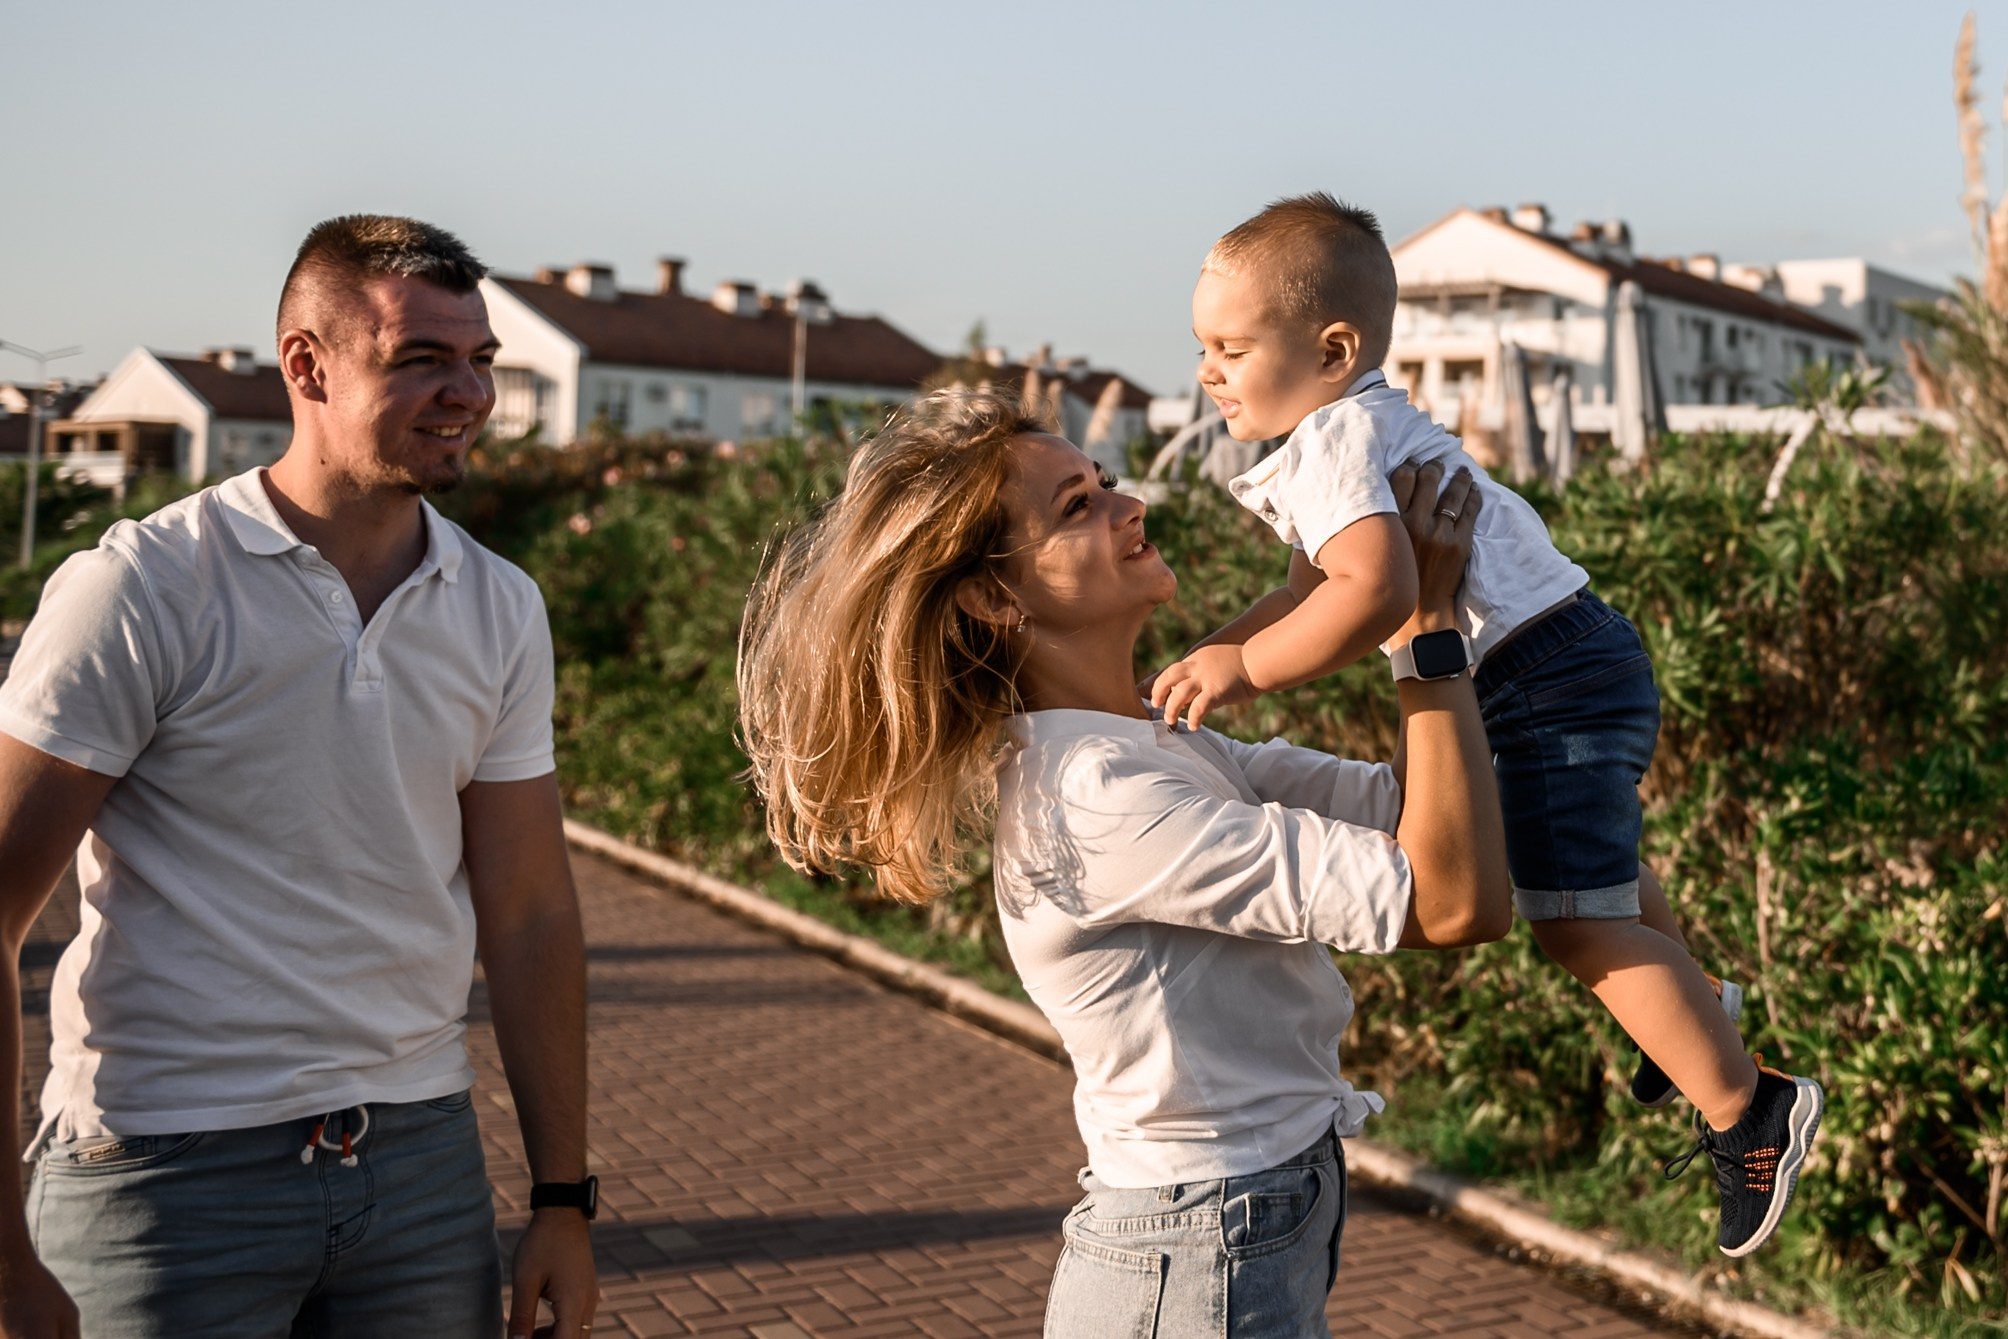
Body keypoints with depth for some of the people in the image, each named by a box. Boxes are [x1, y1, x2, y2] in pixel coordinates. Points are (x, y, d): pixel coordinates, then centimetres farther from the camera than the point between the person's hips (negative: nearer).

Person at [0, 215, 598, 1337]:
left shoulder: (502, 612, 4)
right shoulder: (142, 588, -11)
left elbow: (529, 917, 7)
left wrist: (564, 1199, 7)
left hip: (424, 1160, 5)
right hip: (170, 1168, -4)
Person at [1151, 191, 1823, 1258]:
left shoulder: (1331, 445, -20)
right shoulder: (1363, 423, 14)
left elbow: (1376, 591, -37)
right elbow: (1319, 589, 20)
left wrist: (1245, 667, -32)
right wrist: (1210, 656, 11)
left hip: (1550, 683, -12)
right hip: (1572, 663, 12)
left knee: (1574, 920, -10)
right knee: (1592, 867, 33)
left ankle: (1746, 1107, 0)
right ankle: (1693, 1000, 53)